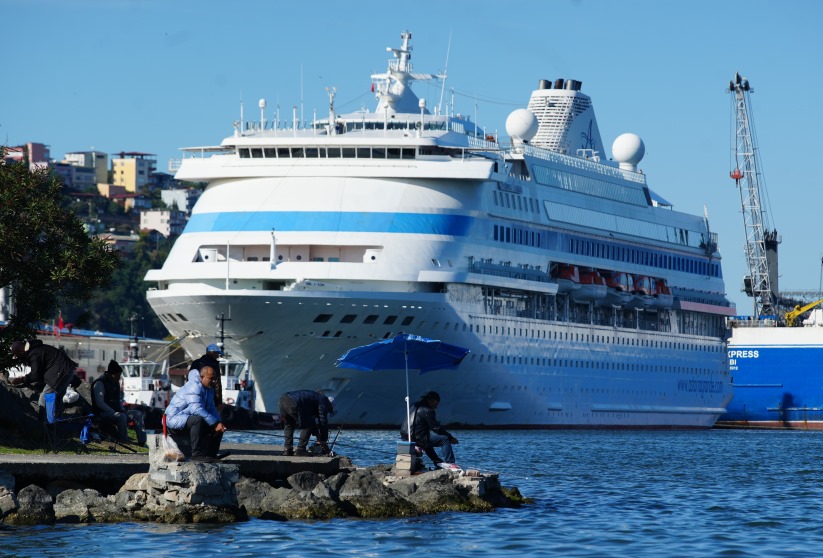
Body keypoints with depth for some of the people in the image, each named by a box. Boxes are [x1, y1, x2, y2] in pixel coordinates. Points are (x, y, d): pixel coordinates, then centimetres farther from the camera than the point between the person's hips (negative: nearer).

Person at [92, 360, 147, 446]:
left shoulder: (116, 383, 17)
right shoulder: (99, 383, -10)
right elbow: (99, 403, -17)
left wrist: (123, 410, 5)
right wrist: (114, 412, -21)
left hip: (115, 412, 9)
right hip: (103, 414, -9)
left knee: (137, 414, -8)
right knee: (121, 416, -36)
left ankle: (142, 441, -18)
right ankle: (124, 442, -32)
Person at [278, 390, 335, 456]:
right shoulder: (323, 401, 11)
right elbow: (323, 422, 6)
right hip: (293, 403, -9)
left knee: (289, 425, 28)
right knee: (308, 426, 6)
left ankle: (287, 449, 22)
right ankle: (300, 450, 4)